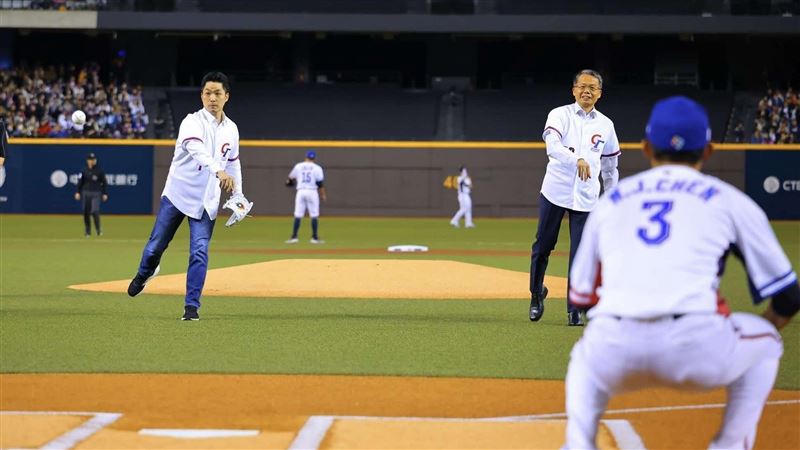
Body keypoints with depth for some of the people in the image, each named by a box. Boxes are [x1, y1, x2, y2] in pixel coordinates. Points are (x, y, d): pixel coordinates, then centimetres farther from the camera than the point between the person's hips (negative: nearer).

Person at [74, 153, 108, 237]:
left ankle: (98, 229, 1)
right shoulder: (84, 171, 4)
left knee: (95, 211, -14)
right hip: (86, 193, 3)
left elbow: (103, 183, 4)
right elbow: (80, 182, 6)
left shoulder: (99, 171, 0)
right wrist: (77, 192, -3)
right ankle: (87, 231, 12)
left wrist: (104, 194, 1)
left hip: (96, 193, -3)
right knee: (86, 212, 3)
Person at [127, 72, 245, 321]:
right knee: (157, 244, 7)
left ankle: (192, 306, -3)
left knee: (200, 251, -8)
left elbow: (233, 162, 19)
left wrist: (238, 195, 12)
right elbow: (197, 150, -36)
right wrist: (219, 171, -53)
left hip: (206, 202, 3)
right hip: (177, 195, -3)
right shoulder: (192, 122, -16)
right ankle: (145, 273, 40)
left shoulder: (231, 129, 4)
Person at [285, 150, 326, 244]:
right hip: (312, 192, -2)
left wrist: (289, 182, 39)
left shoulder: (298, 166, 7)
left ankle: (294, 237, -1)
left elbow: (290, 179, 17)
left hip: (300, 192, 2)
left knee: (298, 216, 3)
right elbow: (320, 183, -5)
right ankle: (315, 238, 2)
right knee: (314, 216, 3)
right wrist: (323, 195, 3)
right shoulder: (317, 168, 0)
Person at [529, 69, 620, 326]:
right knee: (542, 247, 7)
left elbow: (610, 165, 18)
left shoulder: (605, 125, 8)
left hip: (586, 198, 2)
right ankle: (536, 293, 30)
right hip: (555, 191, -2)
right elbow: (552, 146, -22)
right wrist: (577, 160, -39)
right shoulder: (560, 115, -3)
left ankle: (574, 310, 4)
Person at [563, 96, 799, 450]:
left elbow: (581, 296, 28)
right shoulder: (729, 199, 18)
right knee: (764, 342, 30)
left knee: (585, 358, 38)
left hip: (613, 350, 2)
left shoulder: (610, 200, 25)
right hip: (697, 349, -2)